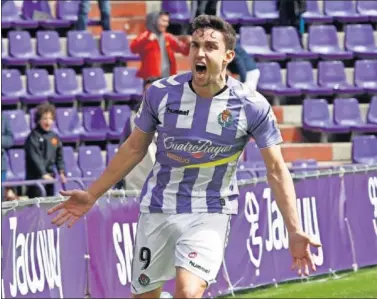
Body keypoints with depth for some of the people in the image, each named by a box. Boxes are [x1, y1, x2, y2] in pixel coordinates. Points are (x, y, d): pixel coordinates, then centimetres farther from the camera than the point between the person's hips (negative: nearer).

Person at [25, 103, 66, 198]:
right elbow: (35, 157, -17)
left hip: (49, 178, 7)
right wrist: (43, 174, -24)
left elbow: (59, 157, 15)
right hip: (36, 177, -7)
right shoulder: (34, 137, -9)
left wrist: (61, 172, 2)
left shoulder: (54, 137, 11)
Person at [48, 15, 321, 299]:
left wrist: (294, 232, -12)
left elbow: (277, 170, -6)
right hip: (158, 209, 3)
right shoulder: (161, 93, -7)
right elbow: (134, 148, 8)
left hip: (210, 214, -3)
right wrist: (91, 195, 9)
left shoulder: (252, 106, -12)